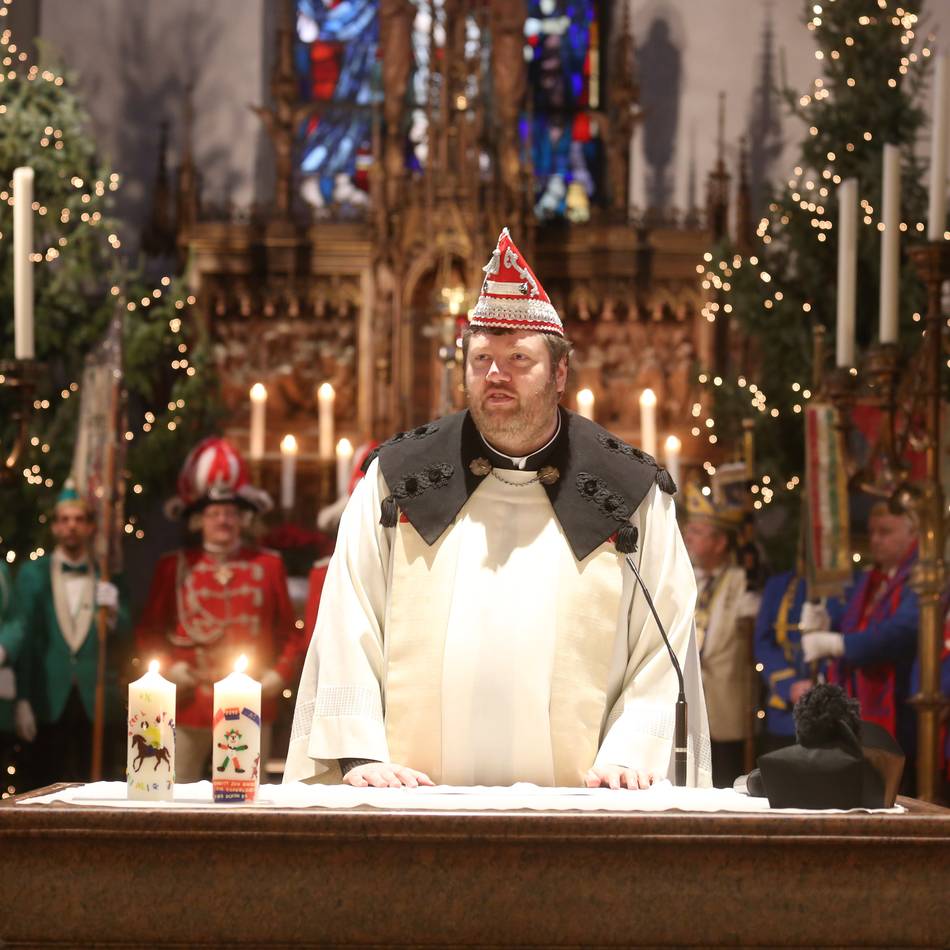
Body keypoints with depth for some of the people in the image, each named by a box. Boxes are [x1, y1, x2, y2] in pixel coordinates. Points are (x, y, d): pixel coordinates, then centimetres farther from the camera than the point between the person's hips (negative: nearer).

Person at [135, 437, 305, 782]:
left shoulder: (268, 566, 9)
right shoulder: (174, 568, 7)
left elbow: (290, 634, 13)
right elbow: (148, 631, 11)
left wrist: (279, 676, -2)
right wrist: (170, 669, -4)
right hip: (189, 709, 0)